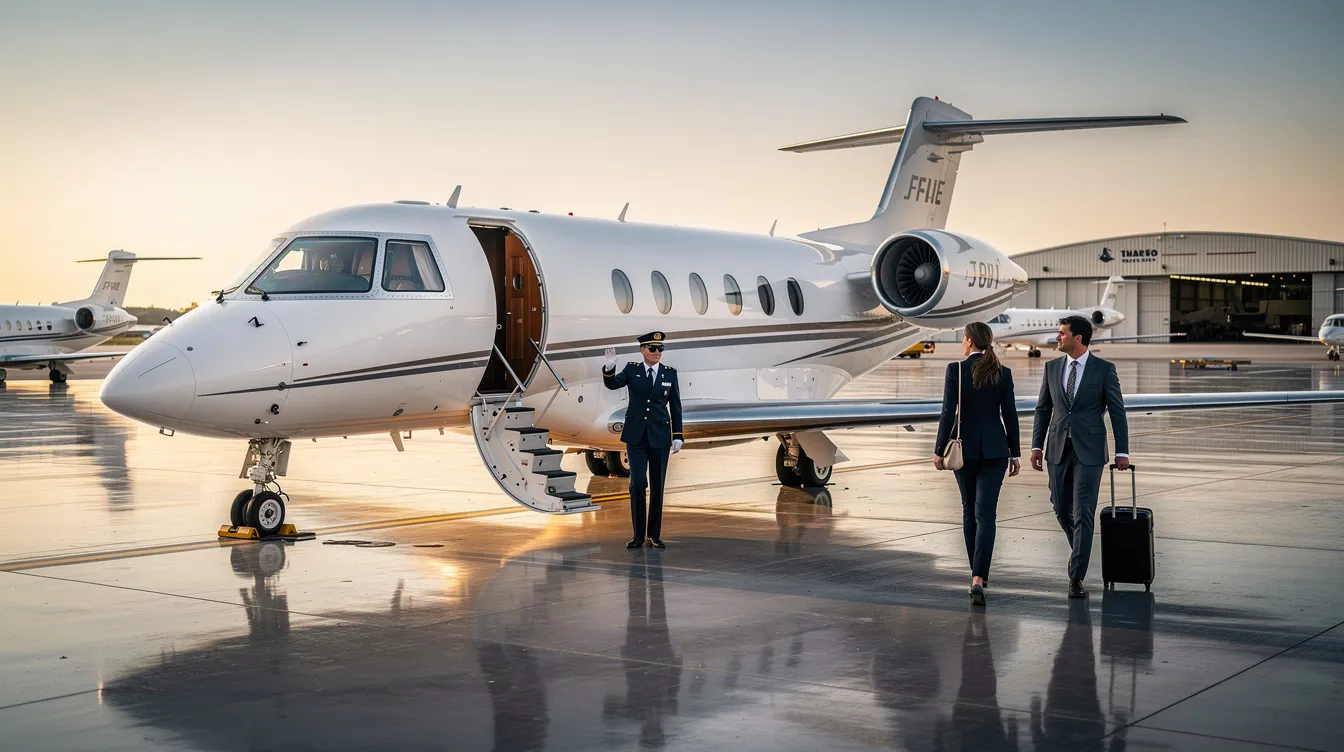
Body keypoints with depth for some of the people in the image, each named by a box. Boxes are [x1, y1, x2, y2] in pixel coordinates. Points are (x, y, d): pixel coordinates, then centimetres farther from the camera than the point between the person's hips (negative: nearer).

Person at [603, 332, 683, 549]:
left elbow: (675, 406, 5)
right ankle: (638, 534, 5)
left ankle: (654, 534, 14)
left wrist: (677, 436, 1)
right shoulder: (632, 370, 1)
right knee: (638, 483, -6)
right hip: (636, 436, -1)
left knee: (657, 486, 5)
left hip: (660, 437, 1)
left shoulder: (670, 373, 3)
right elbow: (612, 384, -14)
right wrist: (609, 368, -35)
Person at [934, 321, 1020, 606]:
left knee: (969, 511, 16)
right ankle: (978, 577, -17)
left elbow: (948, 413, -8)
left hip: (964, 447, 0)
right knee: (985, 513, -3)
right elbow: (1010, 416, 1)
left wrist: (939, 450, -1)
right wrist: (1015, 454, 8)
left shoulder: (955, 370, -7)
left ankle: (978, 573, 25)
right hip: (994, 449, 1)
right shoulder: (1003, 373, 0)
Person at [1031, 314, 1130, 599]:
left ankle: (1076, 578, -4)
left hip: (1089, 450, -4)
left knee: (1083, 512, -8)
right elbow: (1043, 409, 10)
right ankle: (1081, 552, 38)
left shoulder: (1104, 369, -4)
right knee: (1061, 509, 10)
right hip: (1058, 449, 4)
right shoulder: (1052, 367, 6)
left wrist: (1122, 451, -6)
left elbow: (1117, 411, -2)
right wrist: (1036, 446, 3)